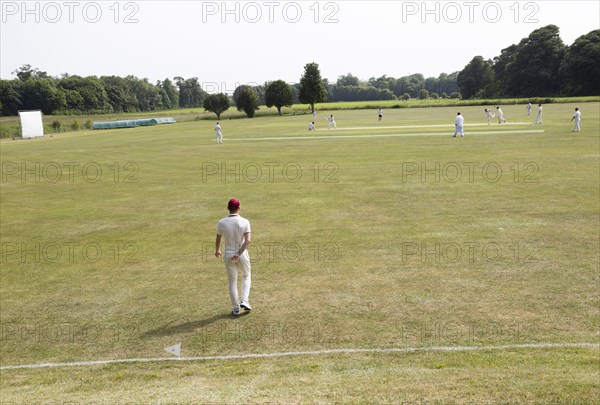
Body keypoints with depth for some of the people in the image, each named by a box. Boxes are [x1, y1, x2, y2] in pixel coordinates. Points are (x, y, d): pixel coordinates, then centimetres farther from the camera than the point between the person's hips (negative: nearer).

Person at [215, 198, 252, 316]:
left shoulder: (221, 223, -7)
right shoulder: (245, 222, -10)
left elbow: (218, 241, 3)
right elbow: (247, 241, -20)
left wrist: (217, 251, 22)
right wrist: (239, 254, -19)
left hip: (228, 255, 1)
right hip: (242, 254, -1)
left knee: (232, 282, 13)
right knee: (246, 276, 23)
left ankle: (236, 308, 17)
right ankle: (244, 301, 9)